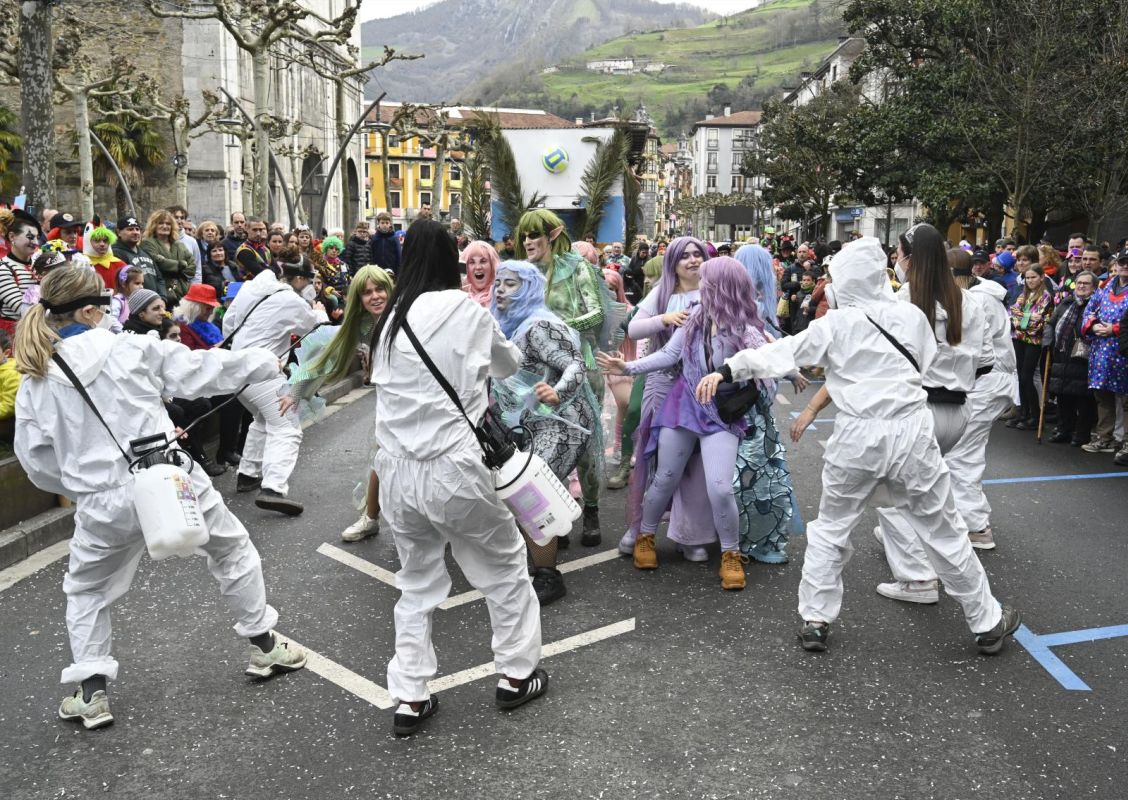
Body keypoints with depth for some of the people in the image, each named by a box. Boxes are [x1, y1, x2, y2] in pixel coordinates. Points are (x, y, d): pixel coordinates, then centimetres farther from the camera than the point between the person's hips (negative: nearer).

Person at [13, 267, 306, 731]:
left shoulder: (35, 383, 2)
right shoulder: (131, 349, -5)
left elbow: (37, 461, 6)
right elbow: (199, 370, 4)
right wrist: (265, 361, 17)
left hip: (105, 505, 1)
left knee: (86, 592, 26)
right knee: (232, 550, 23)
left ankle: (92, 692, 20)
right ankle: (263, 644, 33)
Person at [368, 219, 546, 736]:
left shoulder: (389, 320, 6)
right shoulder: (465, 309, -4)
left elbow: (384, 385, 12)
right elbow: (509, 364, 11)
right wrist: (484, 362, 34)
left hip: (396, 472, 5)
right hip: (454, 469, -4)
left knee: (416, 583, 19)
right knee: (506, 567, 17)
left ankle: (409, 699, 19)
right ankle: (516, 675, 28)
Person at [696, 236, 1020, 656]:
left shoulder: (835, 324, -2)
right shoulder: (912, 315, 2)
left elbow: (779, 353, -6)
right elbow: (926, 365, 12)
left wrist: (726, 370, -5)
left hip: (857, 437, -1)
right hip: (911, 432, 1)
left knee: (830, 527, 17)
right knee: (944, 531, 12)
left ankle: (815, 621, 17)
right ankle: (987, 622, 23)